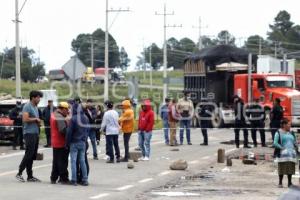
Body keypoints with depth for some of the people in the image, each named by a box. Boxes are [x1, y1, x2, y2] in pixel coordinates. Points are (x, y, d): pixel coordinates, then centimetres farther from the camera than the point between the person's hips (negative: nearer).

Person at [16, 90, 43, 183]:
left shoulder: (35, 107, 20)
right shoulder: (27, 107, -9)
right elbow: (25, 119, -21)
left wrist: (38, 122, 7)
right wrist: (35, 119, -10)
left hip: (35, 133, 9)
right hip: (29, 133, -9)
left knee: (32, 155, 7)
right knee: (29, 154, -12)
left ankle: (30, 176, 8)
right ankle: (19, 173, -7)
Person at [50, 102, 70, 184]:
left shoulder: (53, 114, 13)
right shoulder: (60, 117, -20)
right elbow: (63, 130, -28)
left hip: (55, 143, 10)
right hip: (61, 143, -10)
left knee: (56, 161, 16)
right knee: (63, 162, -3)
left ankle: (53, 178, 20)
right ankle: (64, 178, 1)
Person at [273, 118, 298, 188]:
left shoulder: (291, 133, 16)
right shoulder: (279, 133, -3)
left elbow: (295, 142, 25)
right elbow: (275, 143, -11)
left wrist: (295, 147, 6)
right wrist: (282, 148, -16)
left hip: (291, 153, 6)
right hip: (283, 154, -6)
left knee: (290, 168, 6)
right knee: (282, 168, -6)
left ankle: (289, 183, 13)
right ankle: (280, 183, 1)